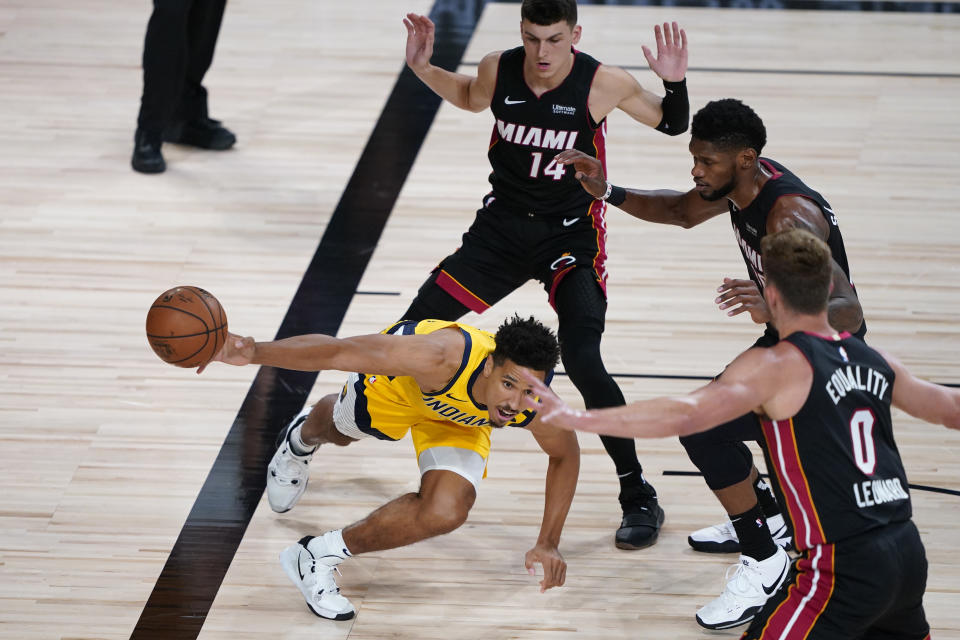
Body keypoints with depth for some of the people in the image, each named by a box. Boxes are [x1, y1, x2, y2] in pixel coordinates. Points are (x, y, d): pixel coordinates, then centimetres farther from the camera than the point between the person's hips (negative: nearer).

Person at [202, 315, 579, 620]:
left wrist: (548, 544, -13)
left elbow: (565, 455, -11)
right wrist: (255, 354, -60)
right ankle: (300, 439, 71)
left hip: (458, 422, 2)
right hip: (398, 383, -2)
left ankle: (320, 557, -2)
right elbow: (339, 352, -49)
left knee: (445, 514, -23)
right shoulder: (443, 356, -49)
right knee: (338, 430, 30)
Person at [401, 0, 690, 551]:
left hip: (573, 236, -4)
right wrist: (423, 69, 0)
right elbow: (472, 98, 15)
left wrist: (675, 82, -25)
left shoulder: (603, 84, -20)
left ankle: (640, 499, -7)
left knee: (582, 362, -21)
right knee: (417, 329, 5)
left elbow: (673, 125, -5)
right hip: (503, 223, 4)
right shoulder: (498, 70, -11)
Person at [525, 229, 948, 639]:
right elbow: (948, 408, 29)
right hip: (908, 552, 8)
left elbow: (684, 415, -25)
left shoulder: (775, 366, -10)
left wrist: (577, 418, -30)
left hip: (843, 568, -8)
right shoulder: (874, 361, 12)